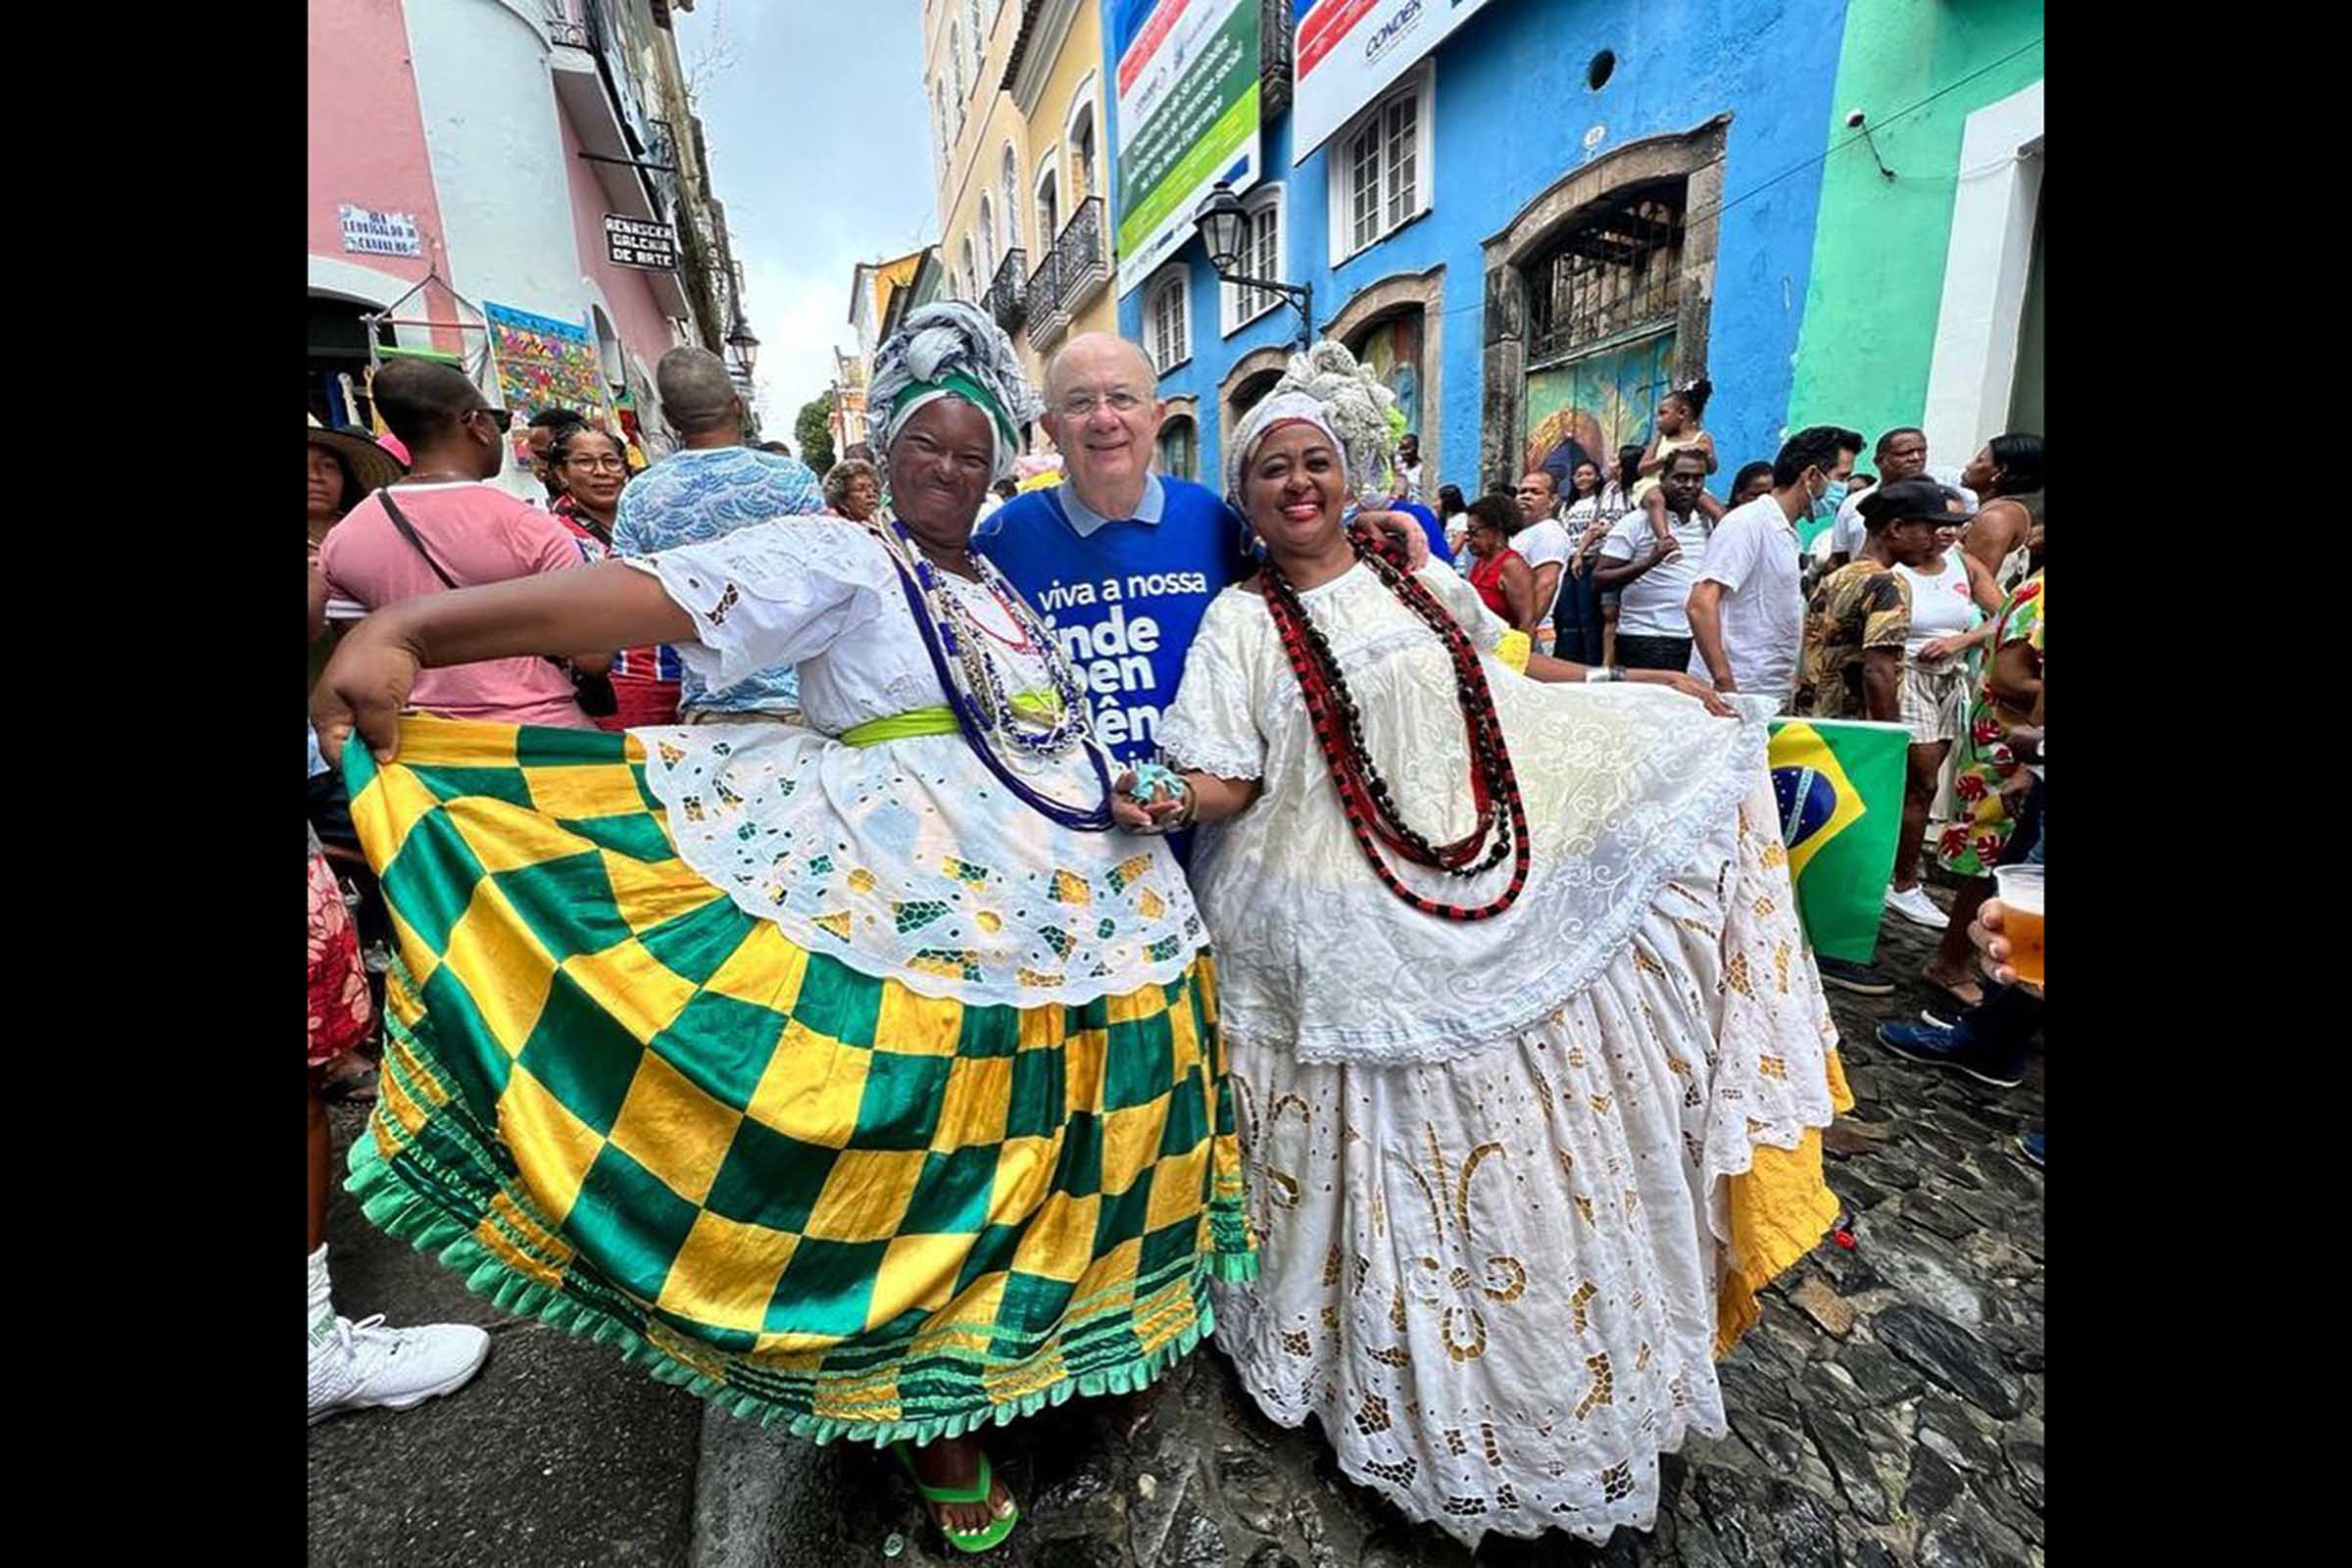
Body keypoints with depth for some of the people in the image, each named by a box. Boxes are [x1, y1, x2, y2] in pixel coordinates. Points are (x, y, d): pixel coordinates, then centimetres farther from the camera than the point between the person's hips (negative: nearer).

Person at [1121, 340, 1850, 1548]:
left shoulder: (1418, 582, 12)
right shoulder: (1242, 622, -3)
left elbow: (1513, 670, 23)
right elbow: (1231, 777, -9)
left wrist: (1644, 688, 19)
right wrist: (1171, 801, -29)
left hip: (1501, 902, 5)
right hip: (1348, 934, -5)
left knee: (1524, 1146, 14)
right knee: (1390, 1163, 4)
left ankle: (1542, 1375, 39)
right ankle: (1400, 1381, 31)